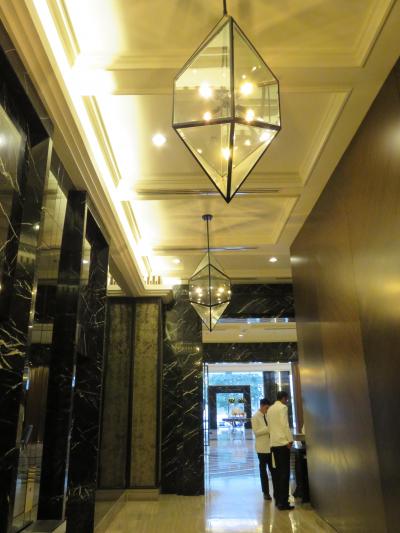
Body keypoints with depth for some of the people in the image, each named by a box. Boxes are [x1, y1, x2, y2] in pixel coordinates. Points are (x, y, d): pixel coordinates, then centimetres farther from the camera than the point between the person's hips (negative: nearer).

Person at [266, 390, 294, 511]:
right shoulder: (283, 407, -7)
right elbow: (285, 425, -15)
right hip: (283, 443, -8)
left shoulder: (270, 409, 15)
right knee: (284, 472, -5)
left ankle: (278, 499, 18)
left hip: (273, 443, 8)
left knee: (276, 471, 12)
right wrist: (290, 440, -11)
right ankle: (283, 502, -5)